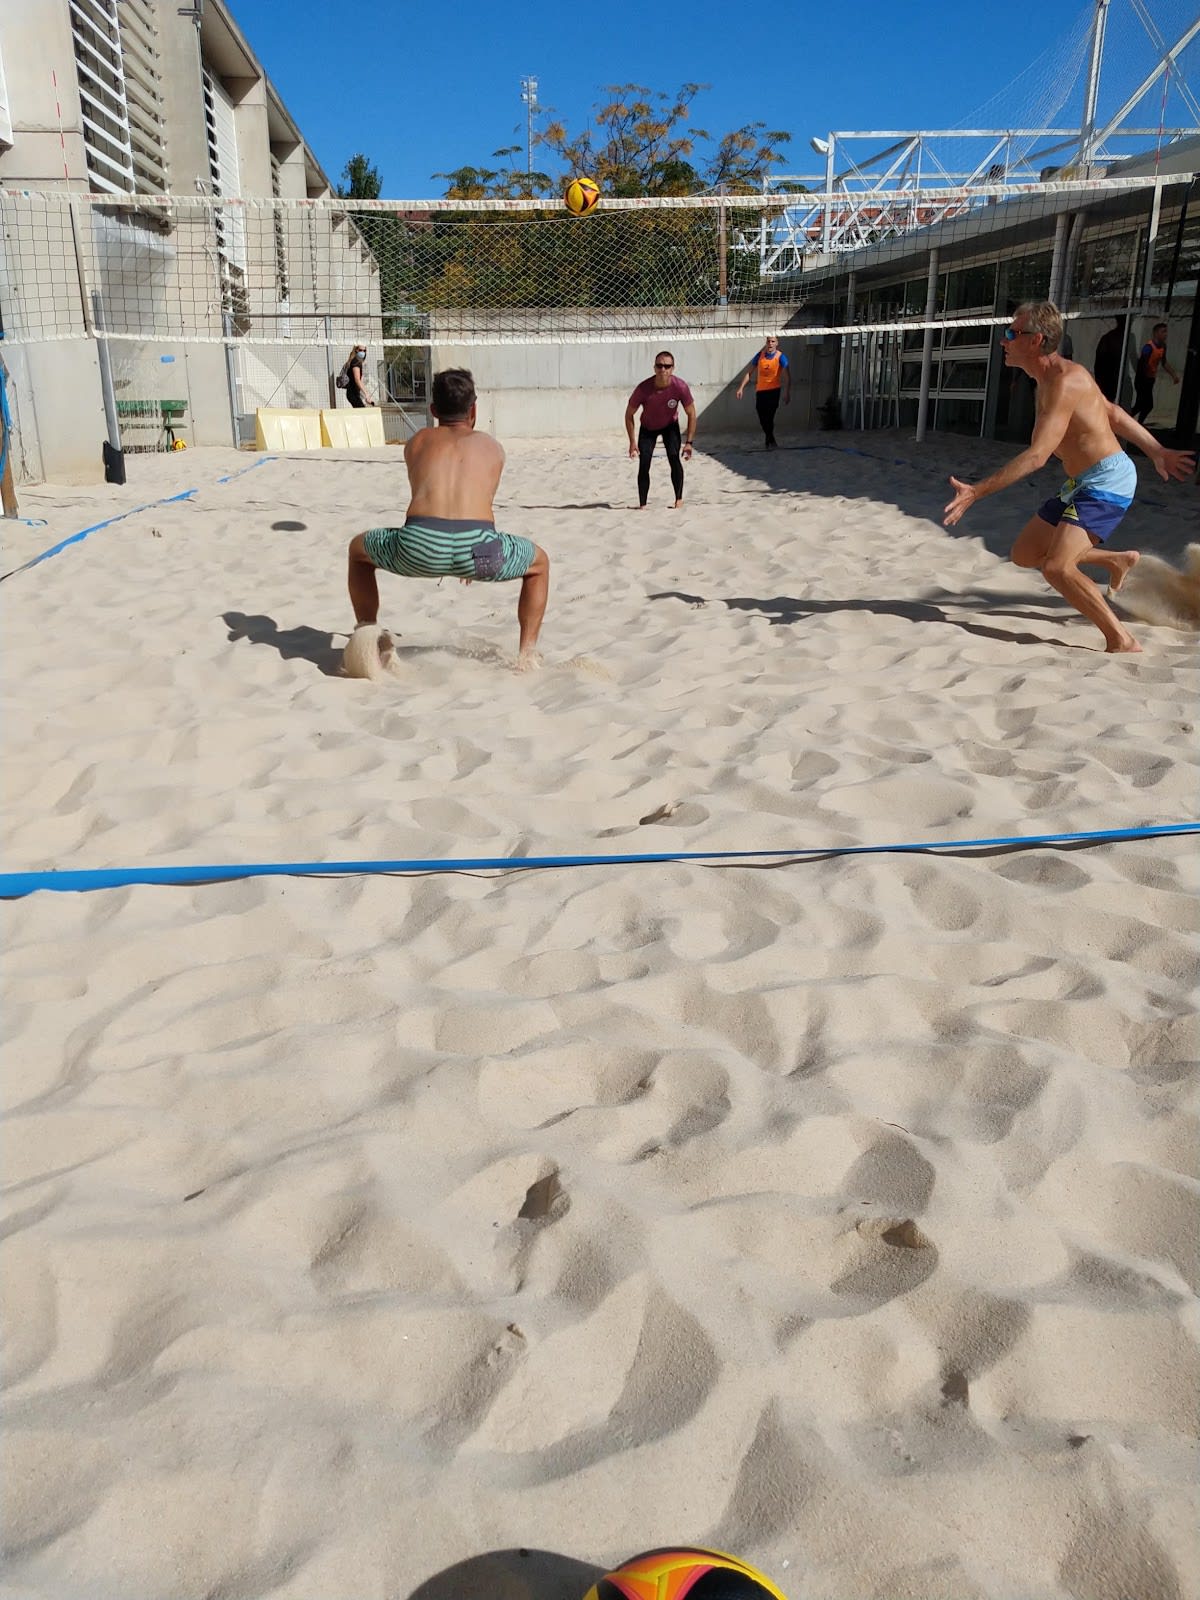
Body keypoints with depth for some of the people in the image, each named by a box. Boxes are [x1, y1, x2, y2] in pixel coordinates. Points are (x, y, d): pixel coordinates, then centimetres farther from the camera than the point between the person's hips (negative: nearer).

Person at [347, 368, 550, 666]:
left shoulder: (417, 442, 28)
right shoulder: (491, 446, 28)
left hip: (419, 547, 1)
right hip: (477, 547, 0)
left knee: (358, 548, 34)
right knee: (540, 563, 31)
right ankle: (527, 655, 23)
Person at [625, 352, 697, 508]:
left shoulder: (680, 387, -30)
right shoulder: (644, 389, -32)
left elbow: (691, 414, -16)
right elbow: (629, 414, -17)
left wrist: (688, 442, -20)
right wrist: (632, 442, -19)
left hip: (670, 426, 0)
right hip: (647, 428, 0)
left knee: (674, 459, -18)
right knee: (644, 464, -11)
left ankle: (679, 499, -5)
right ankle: (642, 505, -2)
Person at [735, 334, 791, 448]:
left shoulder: (780, 357, -9)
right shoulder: (760, 355, 1)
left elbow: (787, 376, -12)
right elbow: (750, 373, 7)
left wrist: (787, 394, -21)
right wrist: (741, 388, 2)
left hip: (773, 390, -4)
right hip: (760, 390, 4)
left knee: (769, 417, -12)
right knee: (762, 418, 7)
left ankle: (770, 440, 3)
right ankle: (770, 440, 27)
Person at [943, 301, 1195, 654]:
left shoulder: (1064, 382, -23)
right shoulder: (1052, 377, 9)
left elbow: (1036, 456, -31)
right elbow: (1113, 413, 17)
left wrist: (976, 492, -34)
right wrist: (1157, 451, 22)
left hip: (1107, 480, -10)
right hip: (1082, 483, 10)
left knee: (1056, 568, -23)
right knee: (1025, 553, 15)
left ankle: (1123, 642, -12)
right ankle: (1116, 559, 31)